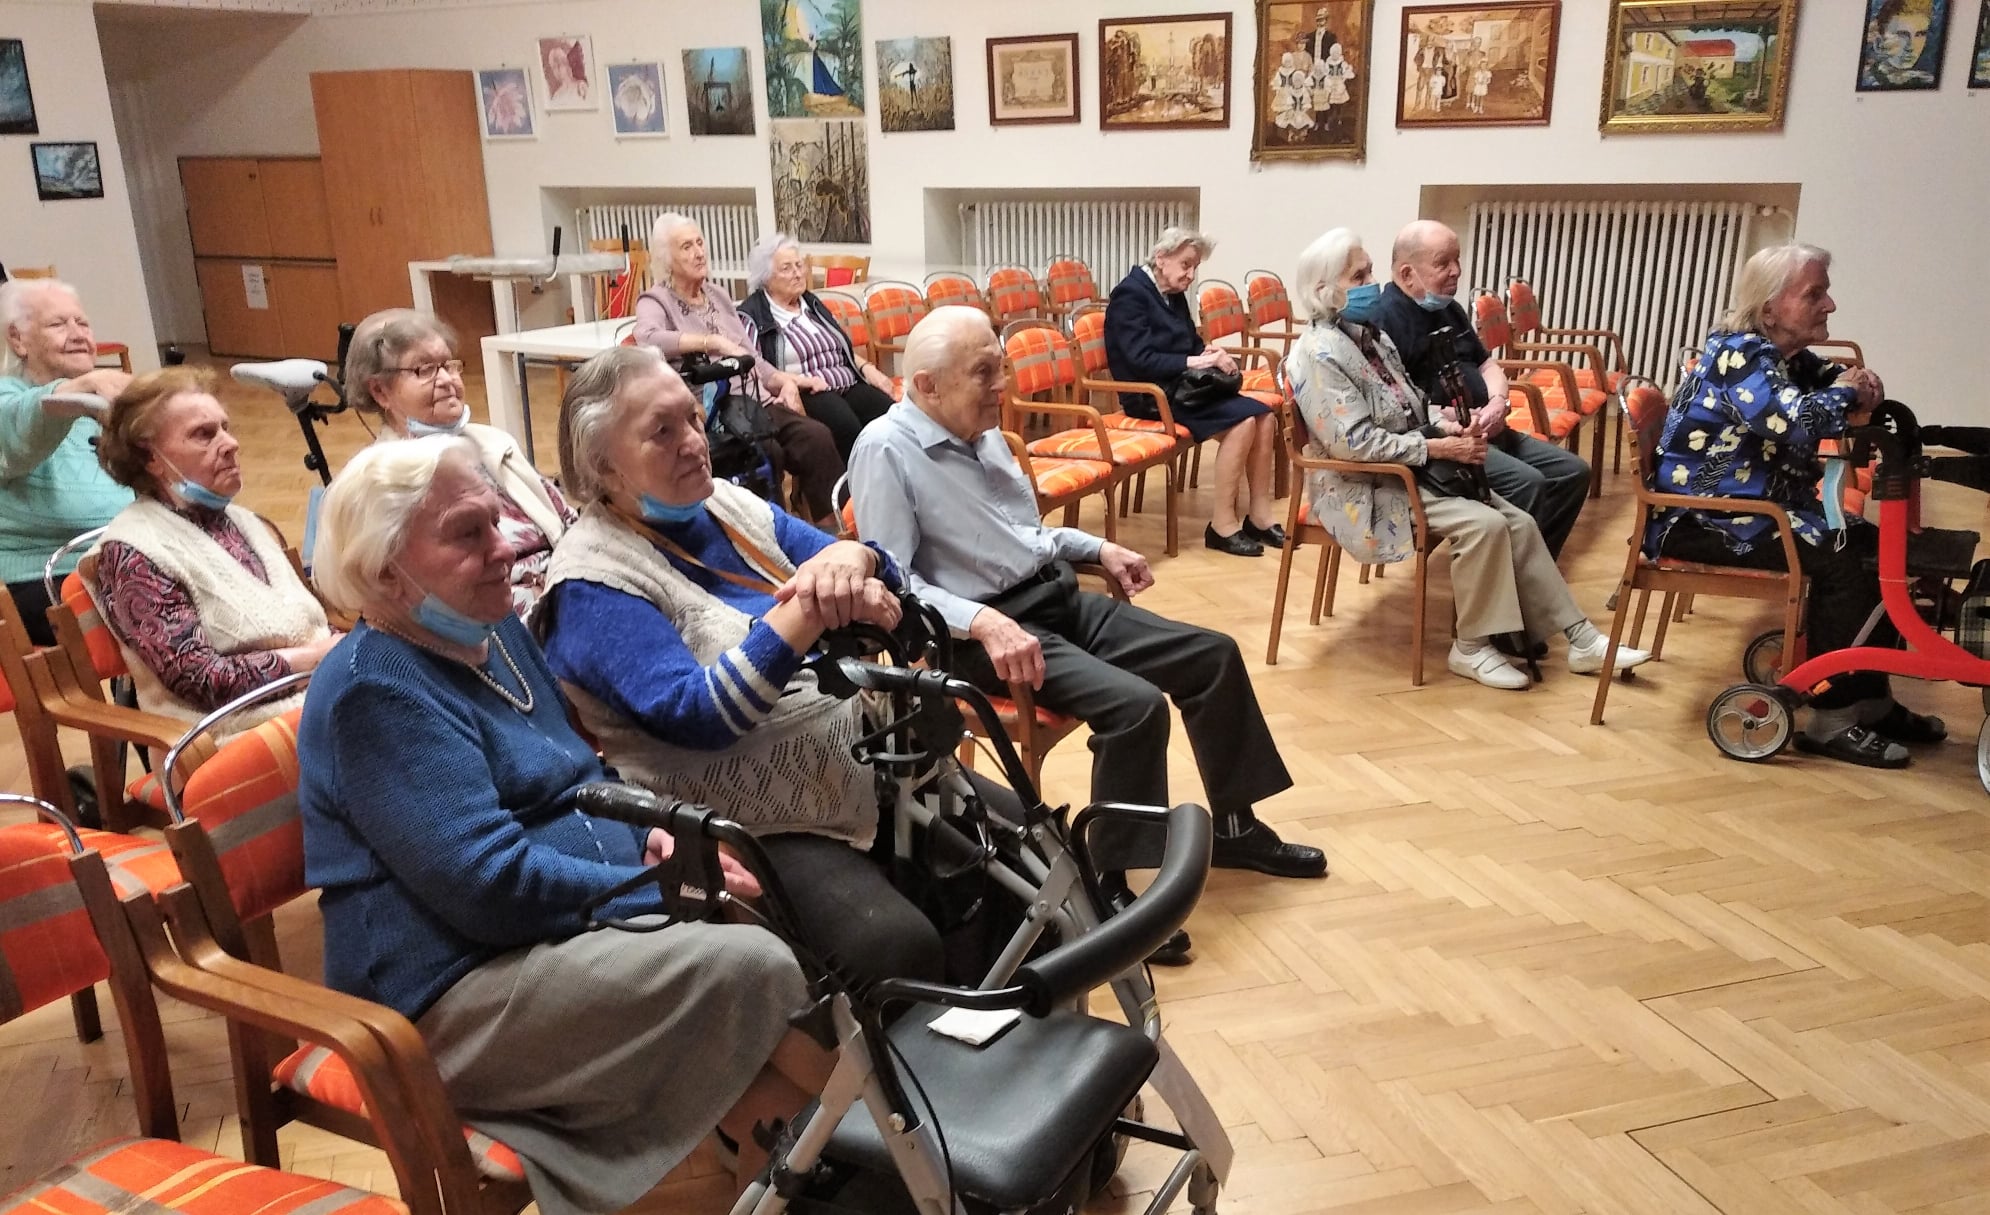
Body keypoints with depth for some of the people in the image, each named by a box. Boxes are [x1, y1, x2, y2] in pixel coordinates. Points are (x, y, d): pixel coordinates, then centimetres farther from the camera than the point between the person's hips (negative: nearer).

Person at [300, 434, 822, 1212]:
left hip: (567, 933, 9)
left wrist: (646, 832, 0)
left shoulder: (495, 631, 11)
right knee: (748, 968, -23)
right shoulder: (377, 691, -17)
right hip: (457, 999, -9)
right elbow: (493, 887, -24)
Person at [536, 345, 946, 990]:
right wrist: (803, 616, -34)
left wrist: (854, 560, -22)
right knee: (900, 946, -27)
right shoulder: (594, 581, -12)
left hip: (861, 759, 8)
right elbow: (696, 717, -24)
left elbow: (886, 579, 3)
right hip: (764, 826, -7)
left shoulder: (729, 503, 7)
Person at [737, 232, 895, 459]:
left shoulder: (811, 302, 23)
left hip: (849, 385, 6)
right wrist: (803, 381, -18)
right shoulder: (752, 314, 2)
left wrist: (867, 368, 9)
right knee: (848, 428, -38)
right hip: (804, 395, -6)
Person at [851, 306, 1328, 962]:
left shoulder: (982, 429, 10)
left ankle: (1234, 826, 22)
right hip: (982, 630, -9)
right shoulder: (887, 452, -15)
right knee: (1136, 704, -28)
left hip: (1059, 598, 9)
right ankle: (1110, 885, -10)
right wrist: (984, 621, -33)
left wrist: (1099, 547, 12)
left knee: (1213, 655, 5)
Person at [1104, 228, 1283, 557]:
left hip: (1183, 386, 9)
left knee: (1264, 416, -11)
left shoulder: (1174, 295, 15)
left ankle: (1259, 516, -4)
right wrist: (1196, 361, -23)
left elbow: (1191, 343, 20)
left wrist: (1211, 353, -3)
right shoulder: (1130, 294, -12)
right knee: (1242, 422, -25)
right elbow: (1141, 360, -22)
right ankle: (1222, 525, -18)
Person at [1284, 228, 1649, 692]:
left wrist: (1443, 424, -3)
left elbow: (1410, 400, 19)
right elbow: (1355, 442, -24)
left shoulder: (1370, 333, 10)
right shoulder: (1320, 354, -18)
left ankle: (1579, 638, 3)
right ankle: (1471, 647, -9)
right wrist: (1437, 448, -21)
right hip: (1364, 488, -9)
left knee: (1518, 522, -4)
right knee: (1483, 525, -24)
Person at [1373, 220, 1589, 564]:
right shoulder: (1386, 319, -15)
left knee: (1573, 471, 6)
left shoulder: (1449, 309, 17)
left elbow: (1487, 364, 22)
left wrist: (1498, 401, -1)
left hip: (1482, 430, 10)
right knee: (1526, 482, -29)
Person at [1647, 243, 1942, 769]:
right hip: (1703, 521, -10)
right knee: (1839, 557, -23)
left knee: (1875, 545, 4)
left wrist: (1862, 384, -1)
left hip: (1761, 508, 10)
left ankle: (1871, 697, 13)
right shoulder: (1739, 354, -18)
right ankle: (1833, 720, -17)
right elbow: (1798, 422, -32)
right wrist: (1847, 394, -11)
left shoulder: (1788, 357, 13)